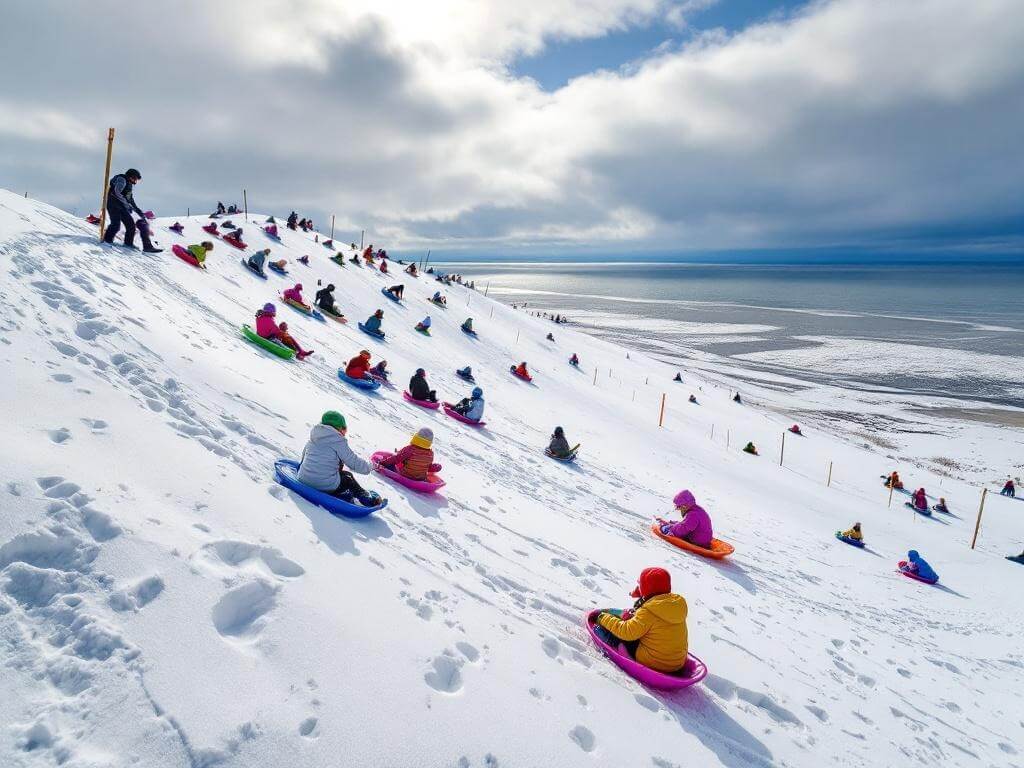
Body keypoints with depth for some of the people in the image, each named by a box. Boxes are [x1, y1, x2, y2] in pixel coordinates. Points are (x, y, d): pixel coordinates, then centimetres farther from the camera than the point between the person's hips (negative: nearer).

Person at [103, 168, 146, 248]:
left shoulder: (129, 185, 20)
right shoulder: (122, 180, -8)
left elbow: (130, 200, 27)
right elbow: (116, 193, -23)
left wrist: (139, 211, 21)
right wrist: (126, 204, -25)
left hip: (122, 207, 9)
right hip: (113, 204, -9)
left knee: (131, 225, 2)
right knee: (116, 225, -19)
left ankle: (128, 243, 12)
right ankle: (107, 239, 0)